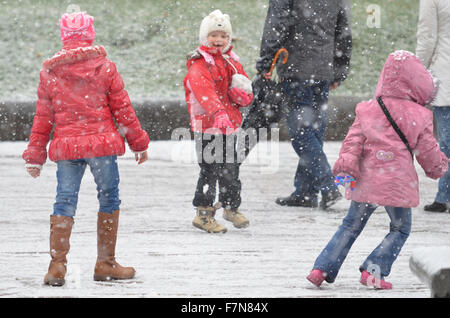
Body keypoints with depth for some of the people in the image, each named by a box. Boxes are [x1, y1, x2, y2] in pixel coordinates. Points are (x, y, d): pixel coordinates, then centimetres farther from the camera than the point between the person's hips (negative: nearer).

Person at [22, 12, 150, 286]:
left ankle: (57, 264, -6)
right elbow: (122, 108, 2)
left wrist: (35, 155, 15)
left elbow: (43, 117, 9)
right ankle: (106, 263, 12)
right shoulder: (105, 67, 0)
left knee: (64, 202, 5)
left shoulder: (49, 72, 6)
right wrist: (138, 142, 12)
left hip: (65, 146, 2)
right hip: (101, 143, -2)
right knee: (109, 199, 9)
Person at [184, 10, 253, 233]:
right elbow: (205, 91, -28)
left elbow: (246, 95, 16)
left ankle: (231, 207, 32)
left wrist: (243, 92, -9)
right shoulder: (199, 65, -11)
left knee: (231, 169, 15)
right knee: (210, 170, -7)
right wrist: (219, 113, -43)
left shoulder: (232, 62, 13)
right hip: (207, 126, -7)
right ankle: (203, 214, 2)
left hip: (229, 125, 7)